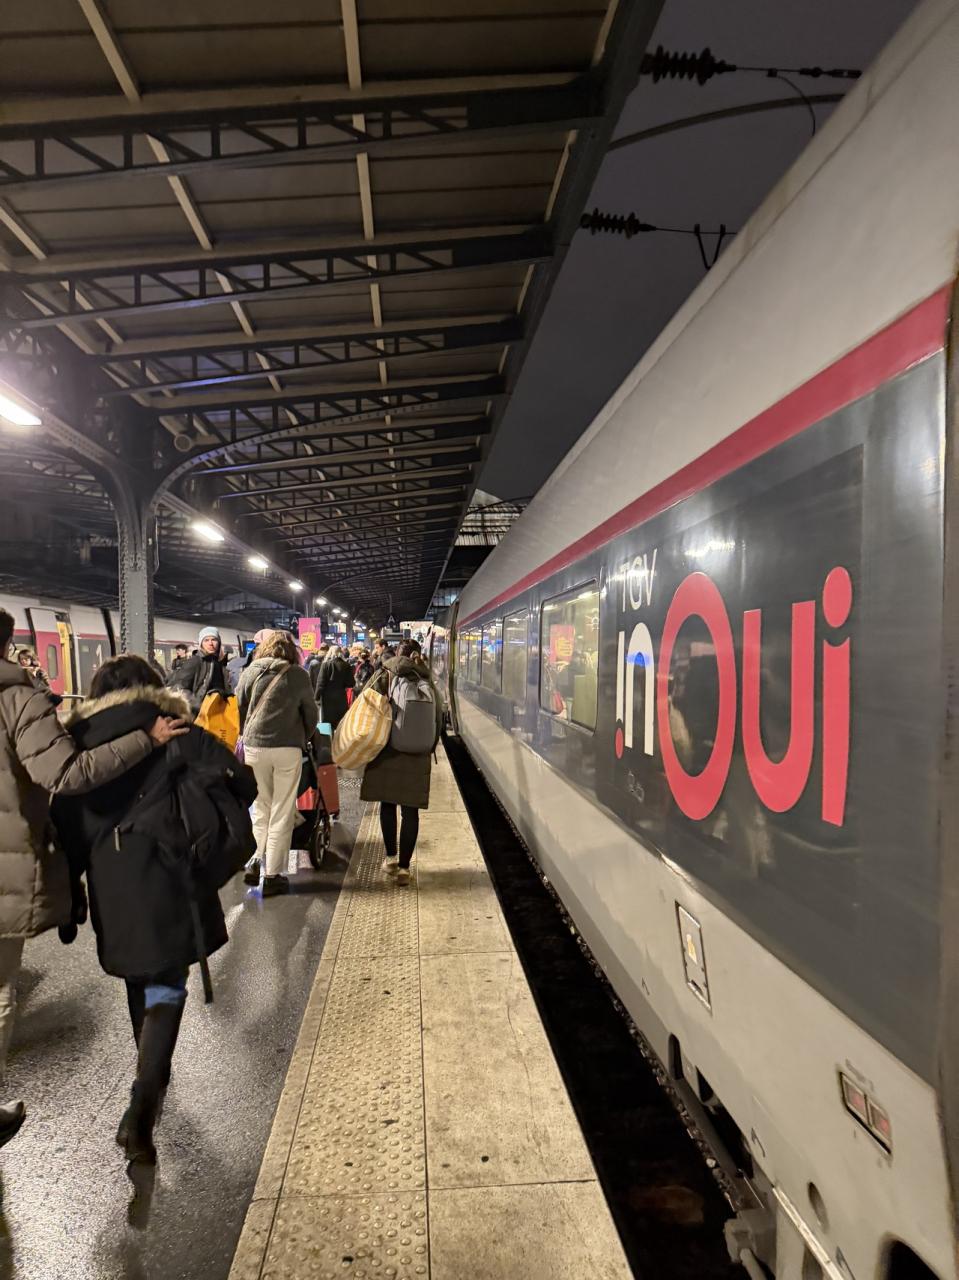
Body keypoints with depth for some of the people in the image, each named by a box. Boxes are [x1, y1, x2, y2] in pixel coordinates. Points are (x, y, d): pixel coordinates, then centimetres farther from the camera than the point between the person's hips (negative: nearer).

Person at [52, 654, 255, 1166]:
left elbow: (65, 816, 5)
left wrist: (72, 892, 10)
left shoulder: (78, 736, 6)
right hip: (163, 874, -4)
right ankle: (140, 1111, -7)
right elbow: (239, 779, -10)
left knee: (139, 975, 25)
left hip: (106, 880, 4)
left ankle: (152, 1073, 43)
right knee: (165, 988, 5)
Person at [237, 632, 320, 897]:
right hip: (288, 748, -2)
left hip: (254, 746, 2)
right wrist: (304, 739, 21)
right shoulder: (298, 674, 1)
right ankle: (272, 875, 6)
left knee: (260, 808, 17)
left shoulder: (251, 672, 6)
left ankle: (256, 862, 16)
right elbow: (312, 713, 6)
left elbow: (239, 709, 10)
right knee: (282, 812, 4)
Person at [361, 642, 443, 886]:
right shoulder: (426, 682, 1)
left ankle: (391, 857, 23)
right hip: (417, 756, 1)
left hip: (386, 751, 0)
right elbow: (437, 720, 5)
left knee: (387, 804, 16)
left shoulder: (383, 676, -3)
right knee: (410, 809, 5)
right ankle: (404, 866, 7)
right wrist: (428, 748, 16)